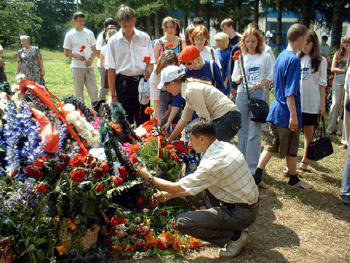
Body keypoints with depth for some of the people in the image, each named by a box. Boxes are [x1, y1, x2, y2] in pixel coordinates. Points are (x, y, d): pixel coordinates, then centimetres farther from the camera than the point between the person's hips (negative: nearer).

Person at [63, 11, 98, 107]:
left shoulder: (89, 33, 6)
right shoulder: (70, 35, 1)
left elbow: (94, 49, 10)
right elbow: (66, 52, 3)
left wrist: (91, 59, -9)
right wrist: (77, 56, -15)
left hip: (89, 66, 1)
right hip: (77, 66, -1)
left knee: (93, 89, -1)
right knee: (79, 90, 5)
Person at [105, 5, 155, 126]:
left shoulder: (144, 38, 2)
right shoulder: (114, 41, -1)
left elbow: (151, 62, 9)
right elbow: (111, 69, 0)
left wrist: (149, 70, -15)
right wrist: (113, 95, -1)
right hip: (123, 83, -1)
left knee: (144, 120, 8)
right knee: (125, 121, 7)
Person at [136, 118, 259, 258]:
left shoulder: (214, 162, -27)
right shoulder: (224, 147, 1)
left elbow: (178, 187, -17)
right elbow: (196, 185, 12)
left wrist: (148, 177, -3)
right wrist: (171, 194, 13)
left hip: (242, 213, -9)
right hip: (248, 203, 9)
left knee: (182, 222, -12)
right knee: (204, 183, 24)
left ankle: (235, 236, -4)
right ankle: (220, 222, 17)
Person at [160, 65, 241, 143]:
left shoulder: (191, 91, -17)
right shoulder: (188, 89, 13)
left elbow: (205, 119, -18)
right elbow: (184, 119, 21)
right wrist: (169, 140, 26)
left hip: (227, 119, -9)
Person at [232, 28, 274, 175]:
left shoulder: (265, 57, 1)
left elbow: (270, 78, 4)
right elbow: (235, 78, 9)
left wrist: (261, 83, -15)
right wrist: (239, 79, -13)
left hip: (258, 95, -3)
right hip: (242, 94, 3)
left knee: (255, 131, -5)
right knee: (242, 130, 11)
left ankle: (253, 166, 3)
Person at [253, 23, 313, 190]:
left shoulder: (281, 56, 11)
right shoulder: (294, 59, -18)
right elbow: (290, 92, -22)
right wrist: (293, 115, -21)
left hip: (277, 109, 8)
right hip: (287, 112, -8)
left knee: (271, 145, 13)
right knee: (291, 148, 8)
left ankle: (257, 176, 10)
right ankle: (293, 180, 24)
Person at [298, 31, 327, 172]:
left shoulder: (321, 61, 0)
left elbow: (322, 84, 1)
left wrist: (323, 104, -2)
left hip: (312, 104, -1)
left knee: (309, 132, 8)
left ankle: (305, 162, 18)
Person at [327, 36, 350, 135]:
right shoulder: (338, 53, 9)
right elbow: (333, 69, 1)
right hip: (338, 80, 0)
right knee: (336, 103, -3)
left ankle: (341, 129, 7)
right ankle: (330, 128, 7)